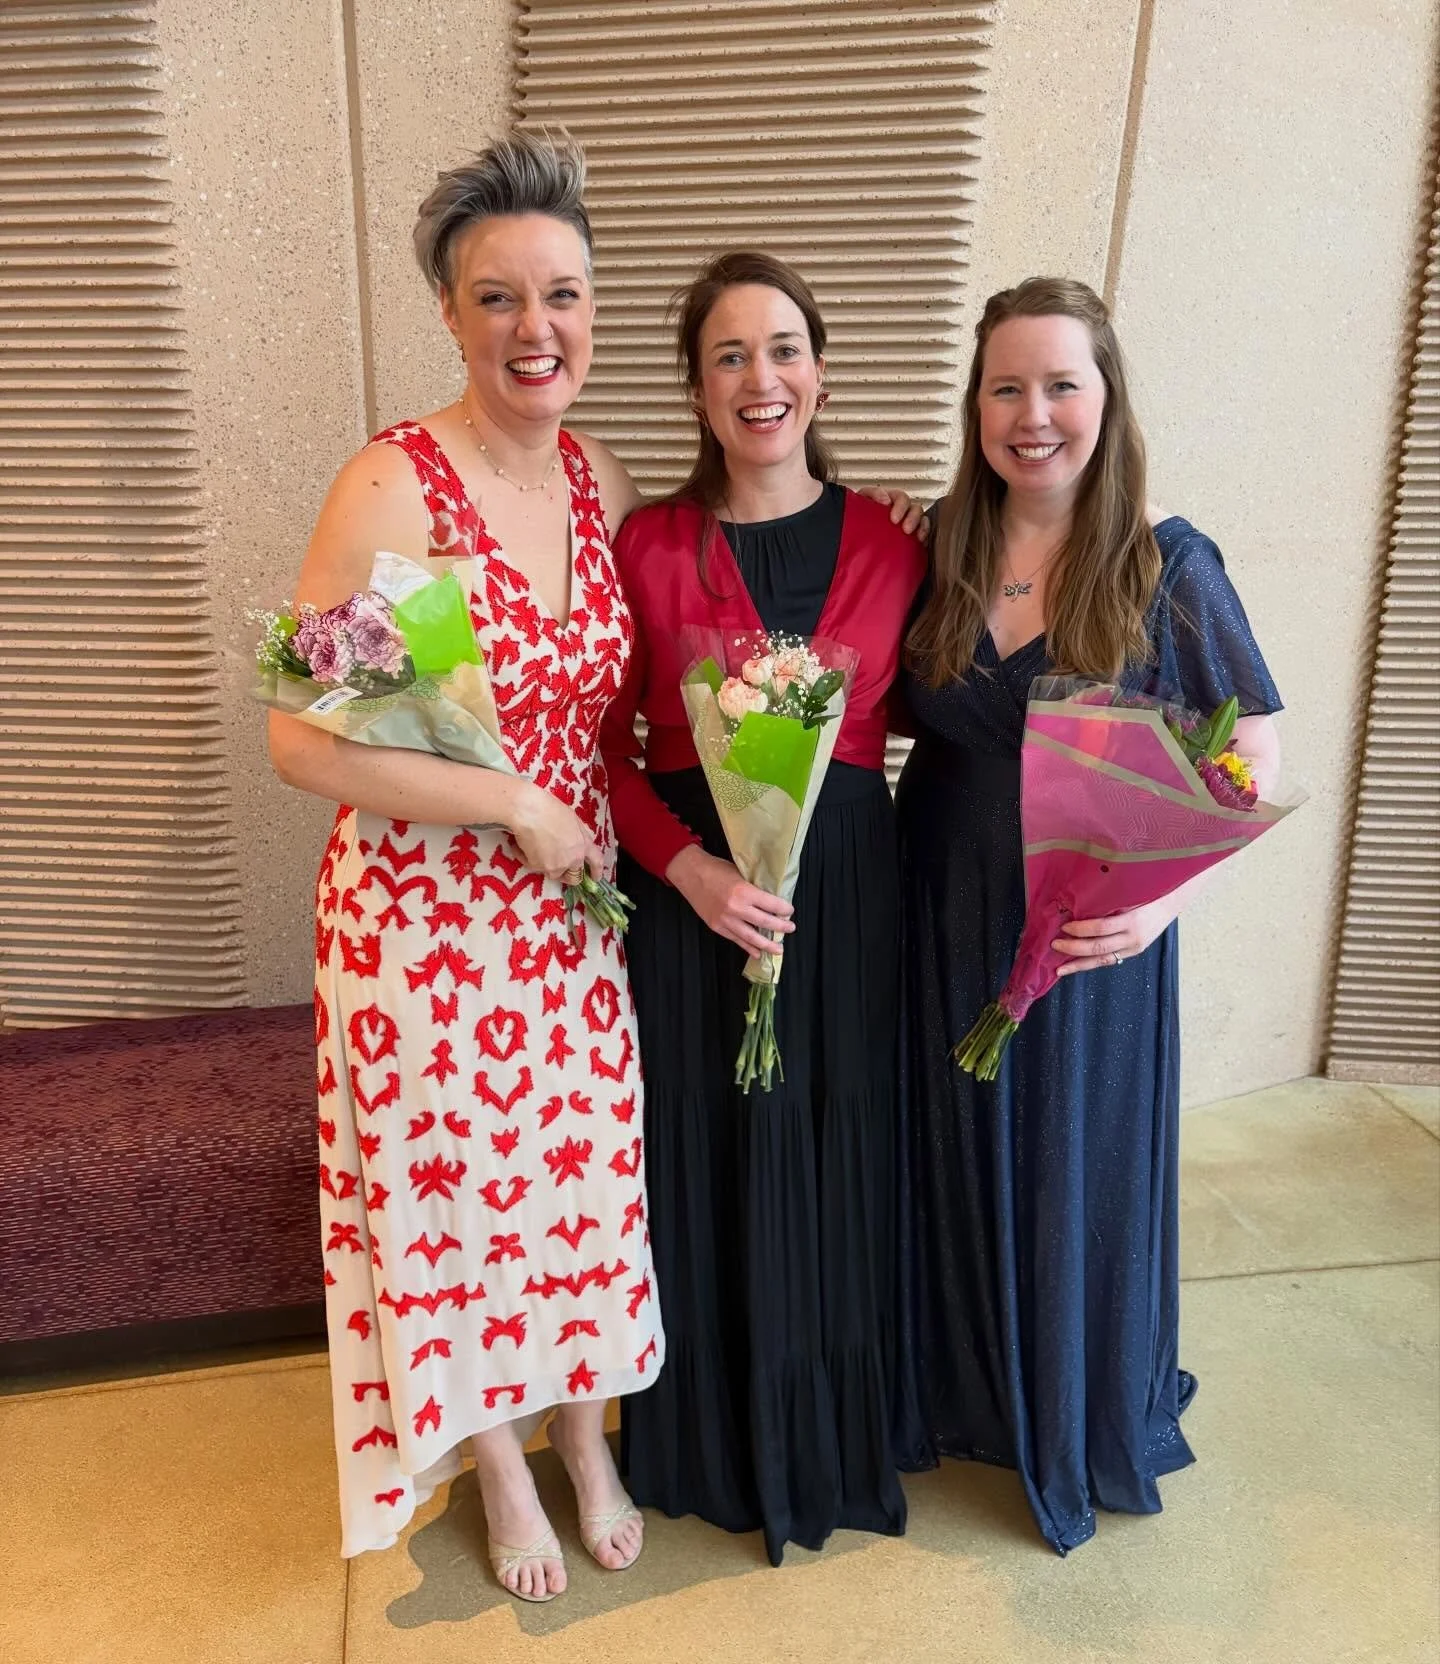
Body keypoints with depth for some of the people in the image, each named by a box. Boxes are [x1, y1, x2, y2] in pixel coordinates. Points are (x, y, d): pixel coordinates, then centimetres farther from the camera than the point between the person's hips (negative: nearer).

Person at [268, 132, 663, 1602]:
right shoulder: (392, 487, -17)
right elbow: (303, 737, -20)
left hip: (572, 903, 5)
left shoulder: (597, 479, 2)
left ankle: (584, 1432, 46)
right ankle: (499, 1467, 42)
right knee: (455, 1188, 14)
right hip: (424, 913, -5)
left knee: (581, 1168, 18)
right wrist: (515, 806, -18)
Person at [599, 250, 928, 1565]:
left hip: (848, 890, 2)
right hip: (691, 894, -1)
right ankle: (713, 1440, 39)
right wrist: (689, 866, -17)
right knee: (708, 1156, 11)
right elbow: (608, 751, -4)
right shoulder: (648, 546, -4)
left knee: (835, 1152, 13)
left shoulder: (890, 546, 1)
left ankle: (832, 1437, 41)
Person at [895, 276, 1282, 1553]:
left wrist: (1165, 895, -22)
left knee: (1083, 1168, 13)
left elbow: (1251, 761, -9)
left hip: (1091, 931, -2)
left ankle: (1093, 1424, 42)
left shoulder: (1167, 565, -10)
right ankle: (971, 1390, 45)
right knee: (960, 1160, 17)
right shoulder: (939, 554, -1)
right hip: (946, 923, 3)